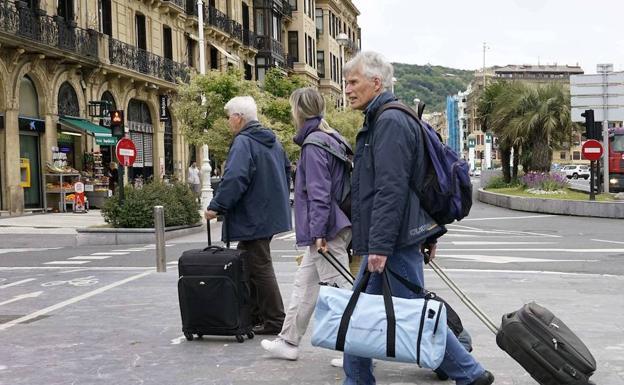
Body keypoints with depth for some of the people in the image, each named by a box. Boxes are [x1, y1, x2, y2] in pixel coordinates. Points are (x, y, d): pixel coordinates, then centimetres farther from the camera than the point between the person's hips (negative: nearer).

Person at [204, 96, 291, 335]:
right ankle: (252, 314, 24)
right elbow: (287, 169, 23)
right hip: (271, 214, 10)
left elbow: (234, 179, -27)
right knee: (246, 263, 18)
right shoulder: (272, 140, 12)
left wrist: (216, 206, -21)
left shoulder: (243, 143, -17)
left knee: (260, 267, -2)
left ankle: (274, 321, 5)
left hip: (253, 218, -10)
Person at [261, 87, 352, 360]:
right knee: (304, 285, 16)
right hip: (335, 225, 10)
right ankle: (289, 342, 26)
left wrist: (318, 232, -22)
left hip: (326, 229, -10)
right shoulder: (332, 140, 14)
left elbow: (319, 192, -21)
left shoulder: (314, 143, -15)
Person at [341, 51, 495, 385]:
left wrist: (380, 246, -24)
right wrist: (430, 232, 22)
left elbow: (391, 191, -23)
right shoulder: (380, 120, 18)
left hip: (394, 243, -10)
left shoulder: (390, 122, -15)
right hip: (388, 241, 10)